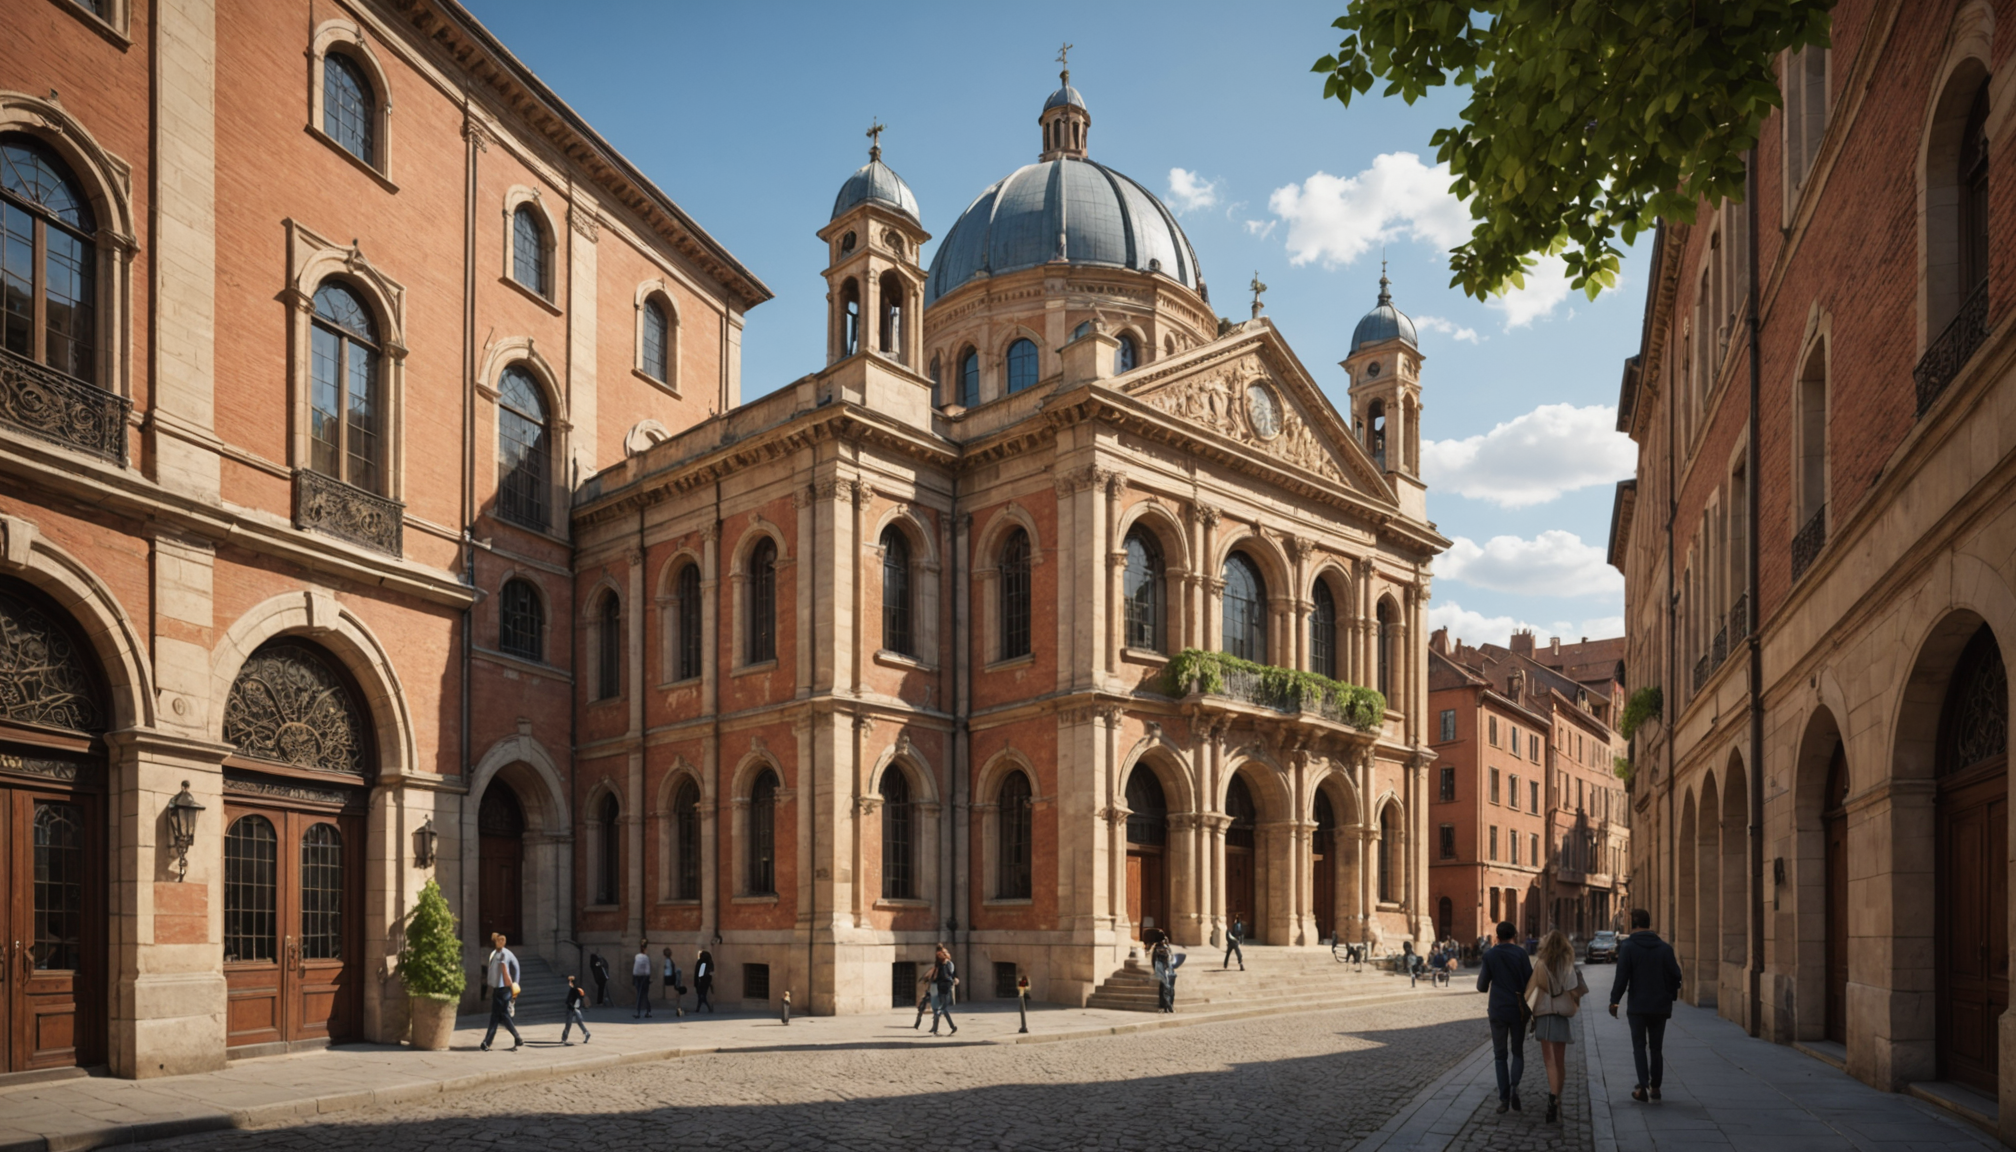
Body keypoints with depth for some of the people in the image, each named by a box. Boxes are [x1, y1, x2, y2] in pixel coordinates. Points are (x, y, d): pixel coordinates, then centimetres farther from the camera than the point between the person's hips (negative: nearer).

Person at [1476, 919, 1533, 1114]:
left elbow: (1483, 987, -1)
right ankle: (1514, 1086, -11)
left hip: (1498, 1010, 0)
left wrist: (1480, 979, 21)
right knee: (1518, 1052, 14)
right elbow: (1530, 981, -6)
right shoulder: (1520, 953, -5)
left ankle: (1504, 1098, 4)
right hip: (1518, 1010, 0)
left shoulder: (1489, 955, -3)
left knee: (1500, 1055, 9)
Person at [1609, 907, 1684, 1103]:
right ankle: (1655, 1087, 16)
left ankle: (1643, 1087, -7)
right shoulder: (1665, 948, 1)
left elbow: (1621, 977, -12)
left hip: (1637, 1006, -3)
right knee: (1656, 1047, 14)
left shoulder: (1627, 947, -9)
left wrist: (1614, 1000, -5)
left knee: (1639, 1046, 4)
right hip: (1660, 1006, 3)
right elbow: (1675, 976, 1)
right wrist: (1670, 997, 14)